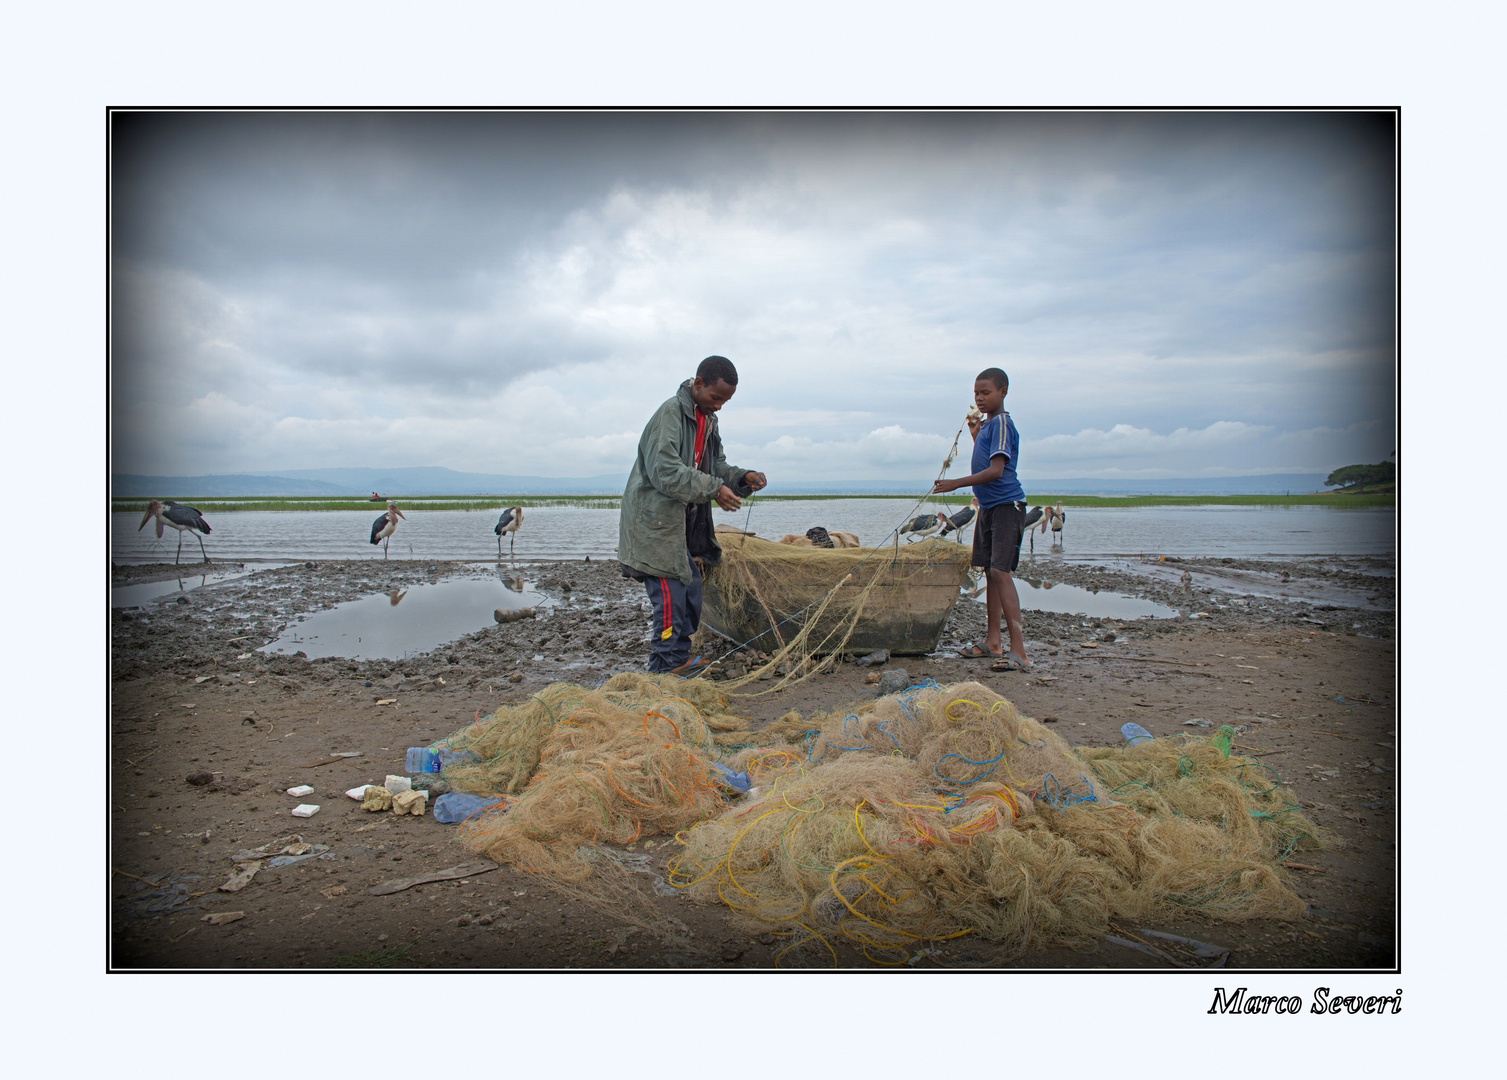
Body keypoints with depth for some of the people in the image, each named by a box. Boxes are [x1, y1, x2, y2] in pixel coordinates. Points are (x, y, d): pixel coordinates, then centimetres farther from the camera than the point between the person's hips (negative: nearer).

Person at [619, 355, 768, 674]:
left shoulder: (708, 420, 14)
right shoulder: (671, 413, -16)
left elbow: (715, 467, 17)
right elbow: (665, 471, -25)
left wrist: (742, 477, -3)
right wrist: (713, 489, -27)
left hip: (683, 523, 10)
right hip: (655, 522, -9)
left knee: (691, 591, 13)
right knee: (671, 596, -9)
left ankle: (680, 658, 25)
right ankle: (667, 667, 0)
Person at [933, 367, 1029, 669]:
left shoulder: (1001, 423, -13)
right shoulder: (986, 424, 16)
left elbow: (996, 470, -22)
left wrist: (957, 483, -22)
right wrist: (975, 435, 16)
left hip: (1006, 505, -10)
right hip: (988, 506, 10)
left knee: (1000, 571, -17)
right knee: (990, 572, 13)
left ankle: (1018, 650, -18)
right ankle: (993, 642, 22)